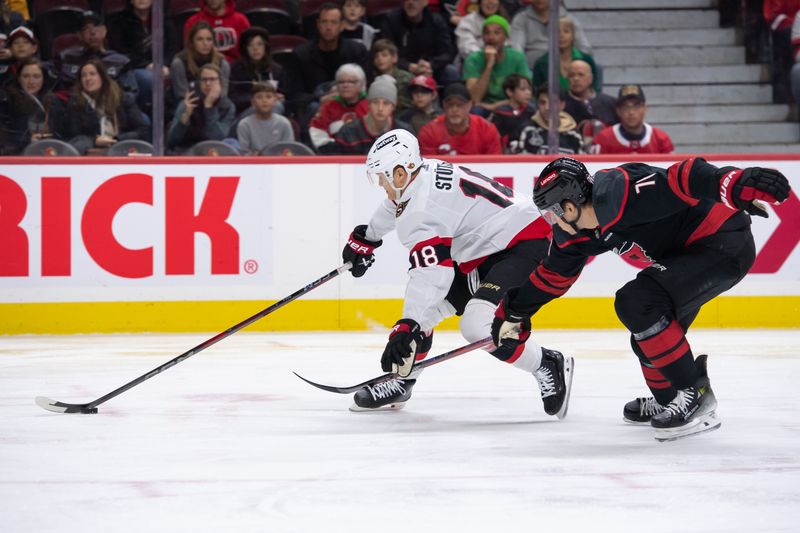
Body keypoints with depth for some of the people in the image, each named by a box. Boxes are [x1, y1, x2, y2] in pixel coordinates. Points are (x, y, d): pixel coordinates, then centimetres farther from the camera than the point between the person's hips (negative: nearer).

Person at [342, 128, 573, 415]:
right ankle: (401, 382, 23)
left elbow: (430, 273, -36)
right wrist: (365, 237, 45)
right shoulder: (424, 173, 4)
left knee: (477, 326, -26)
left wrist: (407, 327, -40)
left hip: (523, 247, -11)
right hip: (487, 251, 11)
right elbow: (395, 206, 29)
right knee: (422, 308, 10)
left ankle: (548, 366, -8)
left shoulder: (423, 207, -25)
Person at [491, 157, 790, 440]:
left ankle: (694, 394, -16)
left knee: (638, 302, -23)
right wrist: (514, 312, 25)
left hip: (725, 244, -10)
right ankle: (669, 401, 41)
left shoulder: (617, 194, -27)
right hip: (686, 254, 10)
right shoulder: (577, 233, 4)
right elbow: (554, 272, 20)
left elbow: (683, 180, -36)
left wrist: (740, 185, -49)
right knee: (647, 338, 15)